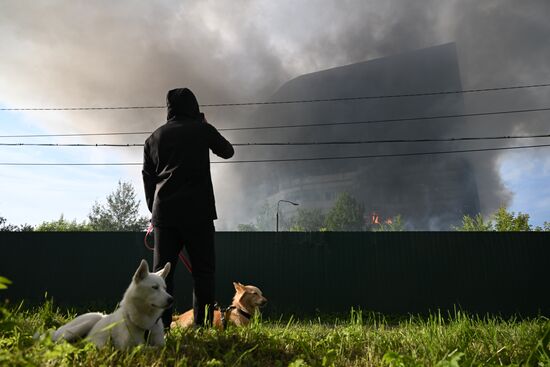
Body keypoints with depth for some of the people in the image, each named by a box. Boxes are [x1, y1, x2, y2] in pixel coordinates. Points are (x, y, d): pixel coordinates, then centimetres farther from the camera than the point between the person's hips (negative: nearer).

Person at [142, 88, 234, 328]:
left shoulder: (154, 137, 15)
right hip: (197, 211, -3)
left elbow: (148, 178, 16)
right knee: (203, 271, 2)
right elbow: (227, 151, 21)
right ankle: (202, 324, -1)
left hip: (164, 212, 4)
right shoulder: (202, 129, 4)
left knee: (161, 271, 6)